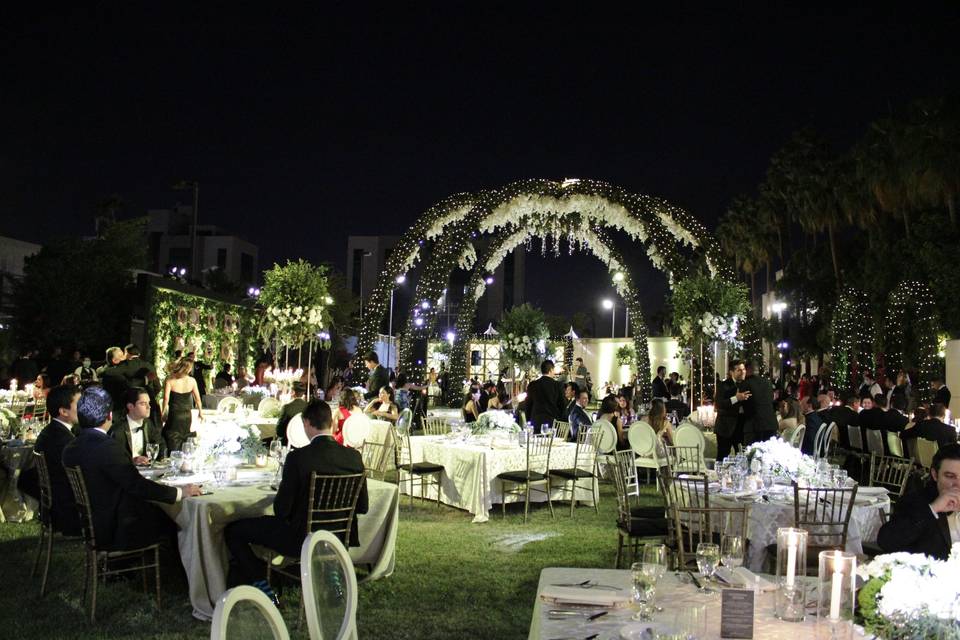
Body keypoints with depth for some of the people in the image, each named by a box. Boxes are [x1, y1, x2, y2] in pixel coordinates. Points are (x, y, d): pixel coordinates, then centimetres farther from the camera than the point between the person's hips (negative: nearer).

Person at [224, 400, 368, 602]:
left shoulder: (298, 457, -20)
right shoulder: (354, 456, -7)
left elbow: (281, 510, -14)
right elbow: (362, 507, 2)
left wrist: (280, 492, 7)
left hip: (301, 540, -5)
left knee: (233, 530, 10)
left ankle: (262, 586, 8)